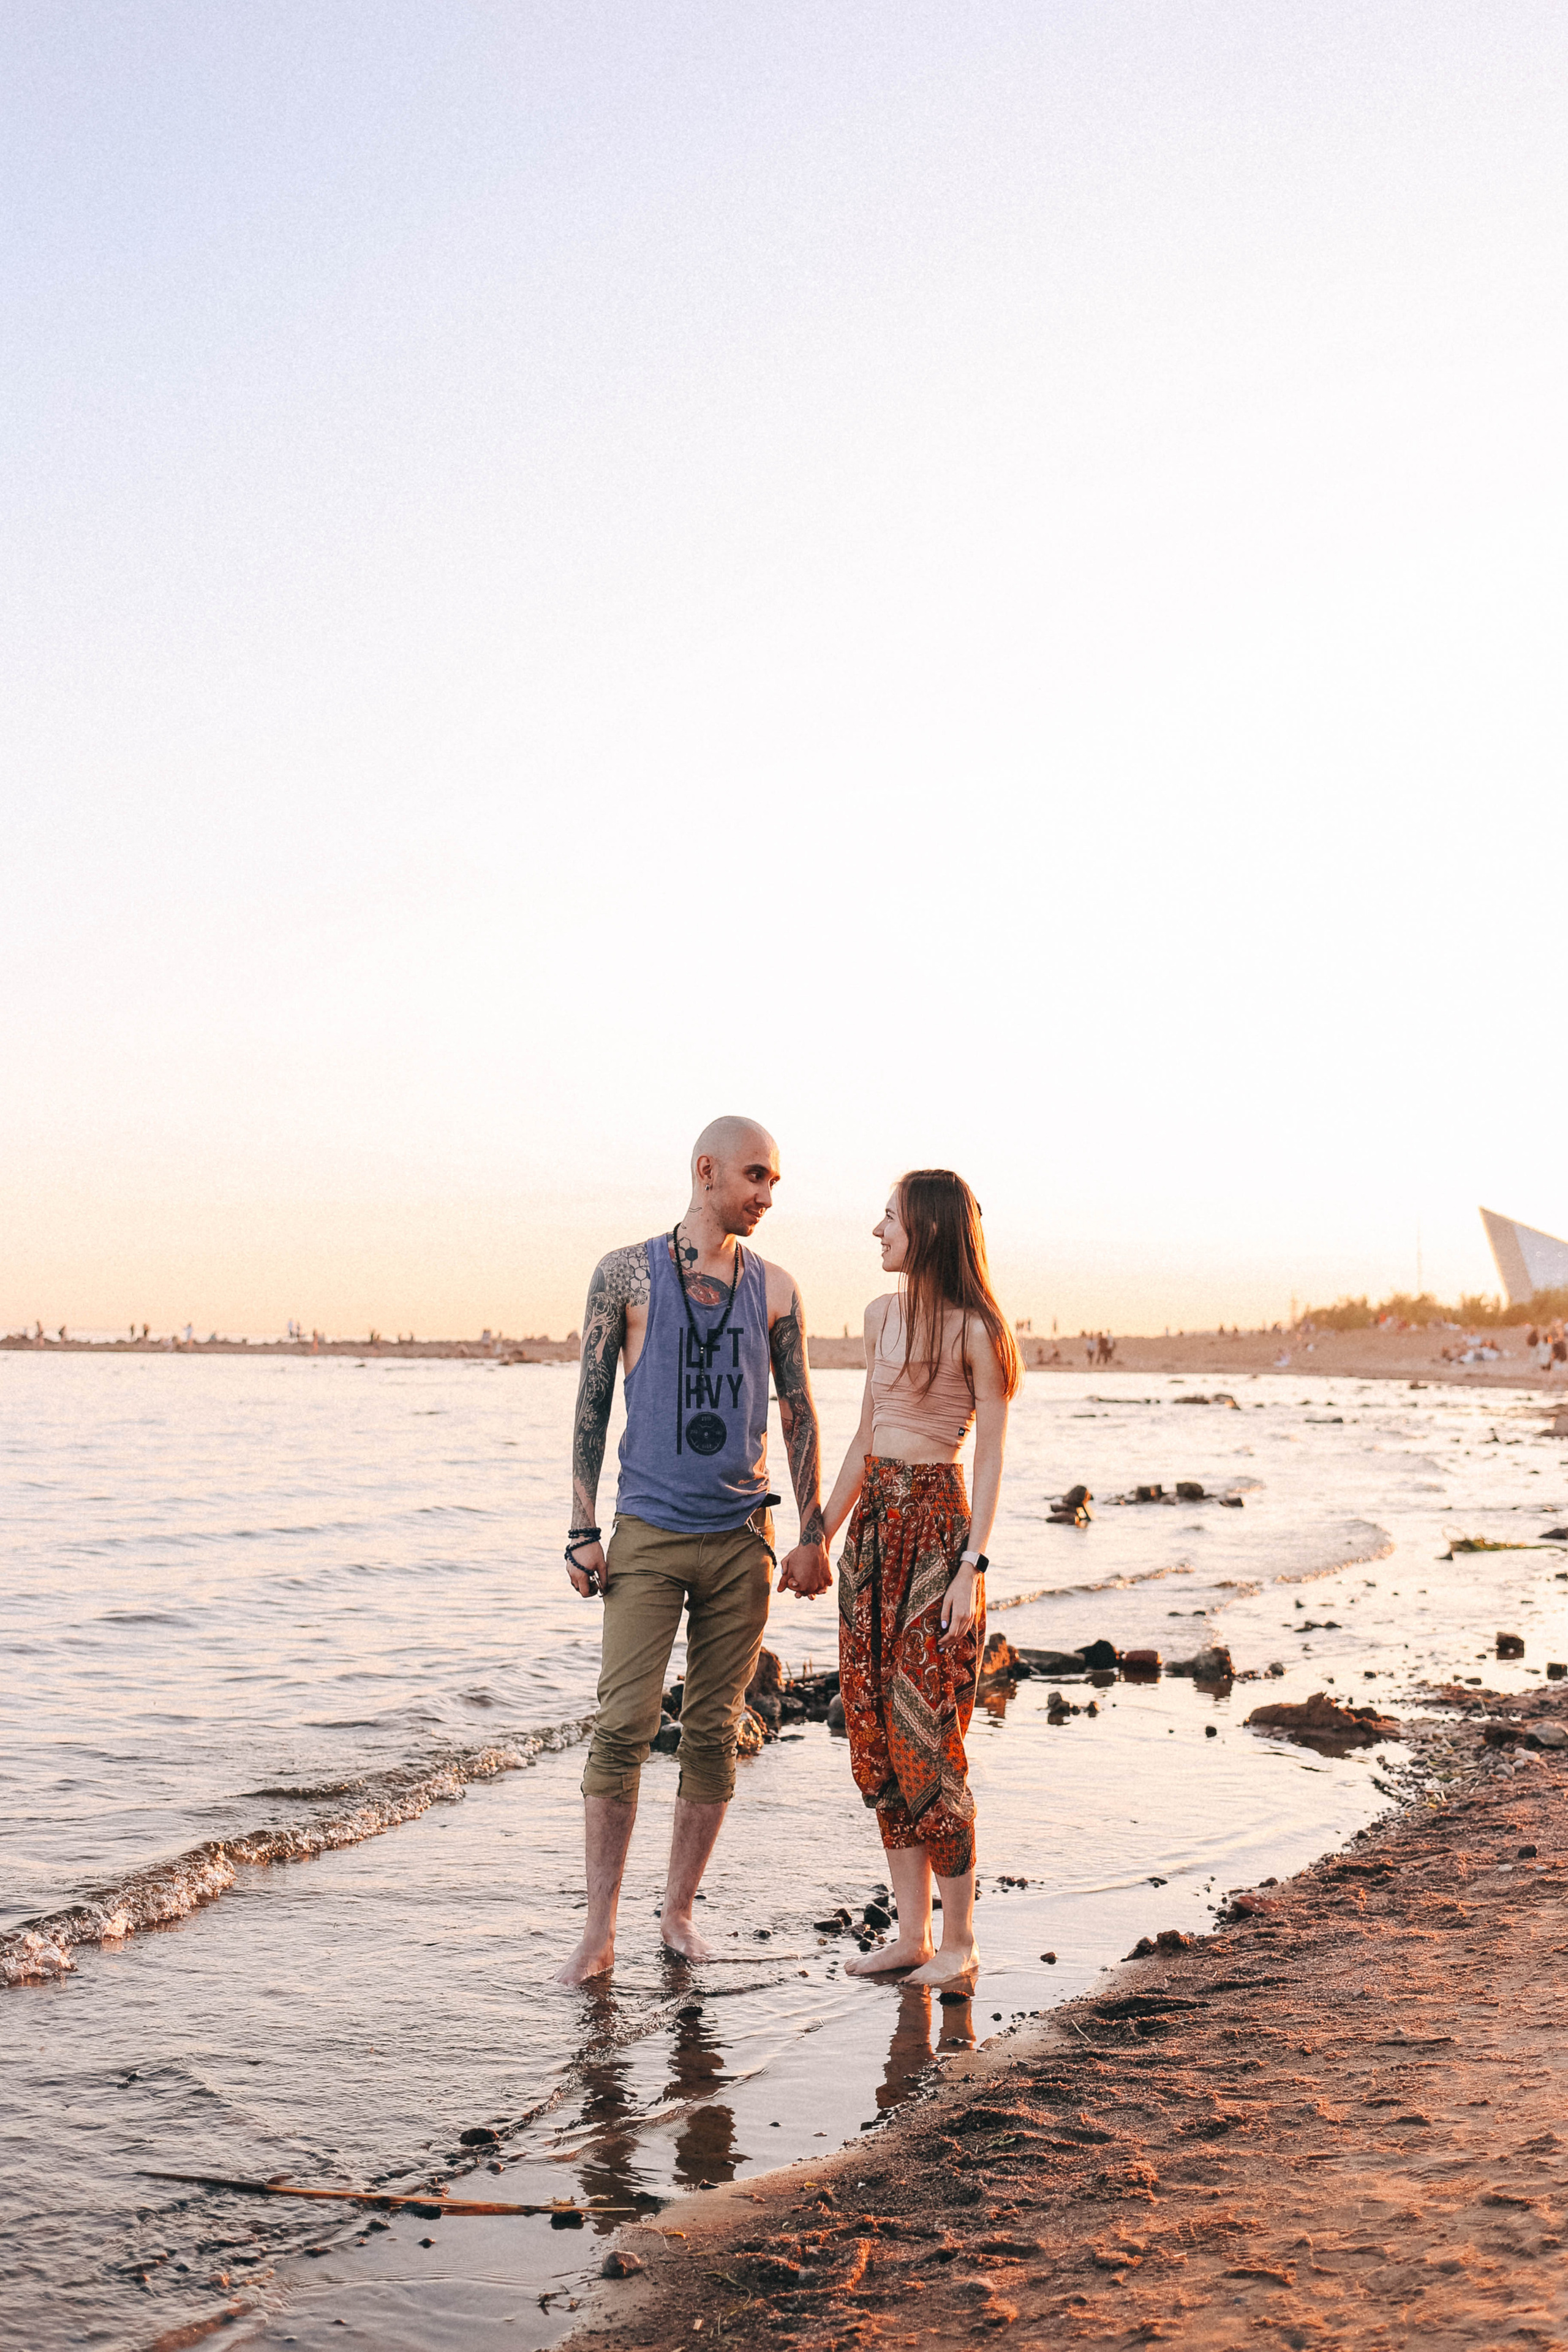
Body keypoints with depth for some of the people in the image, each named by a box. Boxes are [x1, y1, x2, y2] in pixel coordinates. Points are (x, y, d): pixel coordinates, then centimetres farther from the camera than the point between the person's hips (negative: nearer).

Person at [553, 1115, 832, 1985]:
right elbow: (590, 1406, 1)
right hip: (648, 1534, -2)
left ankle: (678, 1912, 20)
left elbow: (799, 1414, 11)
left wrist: (813, 1533, 6)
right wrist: (581, 1530, -4)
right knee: (622, 1727, -8)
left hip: (742, 1538, 3)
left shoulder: (775, 1288, 7)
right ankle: (599, 1933, 1)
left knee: (714, 1733, 6)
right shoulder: (625, 1273, 0)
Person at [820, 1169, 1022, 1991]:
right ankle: (912, 1932, 17)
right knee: (876, 1735, 8)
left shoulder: (975, 1330, -9)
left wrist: (972, 1566, -16)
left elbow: (991, 1459, -9)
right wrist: (822, 1536, 18)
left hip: (936, 1525, -7)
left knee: (928, 1737, -4)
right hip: (874, 1521, 7)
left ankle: (959, 1945, 8)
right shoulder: (882, 1315, 11)